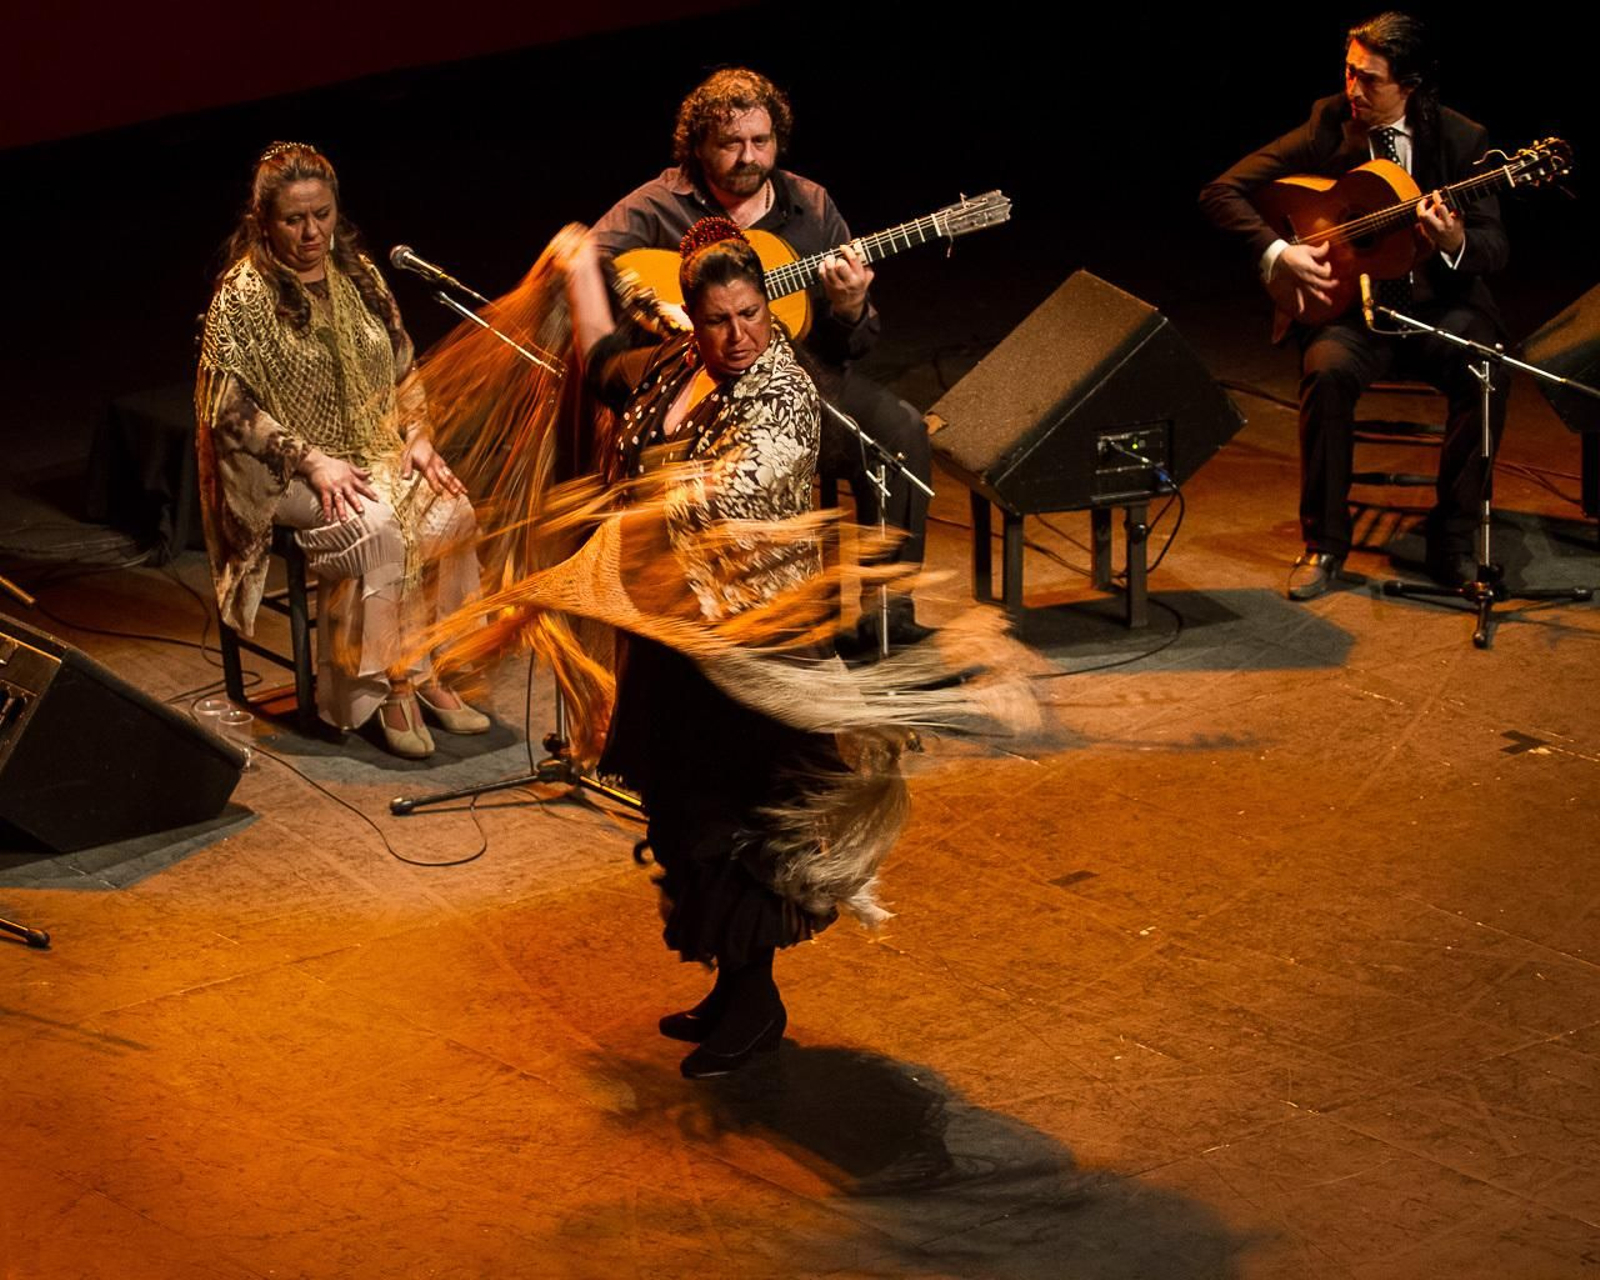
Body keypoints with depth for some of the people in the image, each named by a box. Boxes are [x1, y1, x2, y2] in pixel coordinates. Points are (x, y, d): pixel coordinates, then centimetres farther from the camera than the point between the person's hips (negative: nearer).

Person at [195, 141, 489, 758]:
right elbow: (231, 407, -13)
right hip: (289, 472, -6)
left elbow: (402, 369, 18)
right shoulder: (244, 293, -9)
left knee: (451, 511, -21)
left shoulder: (357, 274, 9)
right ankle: (390, 687, -19)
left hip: (377, 452, 6)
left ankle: (424, 669, -12)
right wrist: (311, 460, -20)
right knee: (376, 527, -31)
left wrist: (415, 435, 0)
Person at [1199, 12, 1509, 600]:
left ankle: (1452, 539, -13)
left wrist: (1456, 242, -28)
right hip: (1350, 303, 0)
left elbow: (1494, 245, -4)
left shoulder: (1461, 139, -1)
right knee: (1328, 371, -32)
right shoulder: (1328, 126, -2)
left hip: (1439, 306, 1)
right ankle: (1324, 544, -15)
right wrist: (1277, 253, -17)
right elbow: (1220, 193, -3)